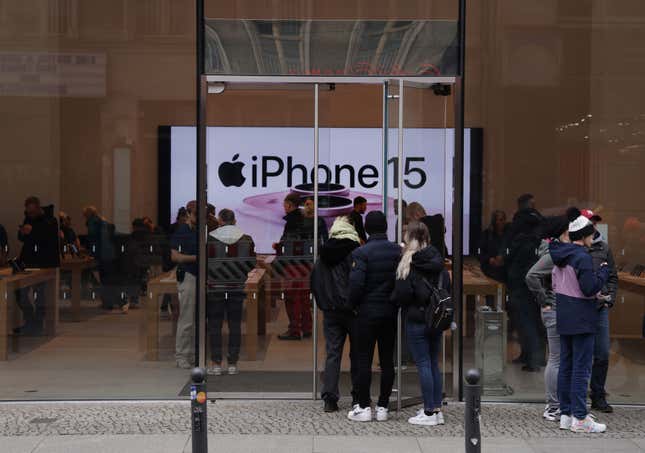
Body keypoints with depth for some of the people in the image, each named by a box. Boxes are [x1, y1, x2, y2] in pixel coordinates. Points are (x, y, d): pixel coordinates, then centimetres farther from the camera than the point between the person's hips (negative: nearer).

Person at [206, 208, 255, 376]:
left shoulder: (210, 238, -9)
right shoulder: (246, 239, 0)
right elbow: (252, 263, 6)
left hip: (215, 287, -2)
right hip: (237, 287, 2)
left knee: (215, 325, 5)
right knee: (235, 325, 7)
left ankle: (216, 363, 5)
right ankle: (232, 363, 9)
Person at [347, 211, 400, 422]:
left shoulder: (361, 253, -12)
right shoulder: (398, 252, 0)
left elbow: (356, 284, -16)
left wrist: (353, 304, -1)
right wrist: (396, 302, 11)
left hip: (367, 312, -4)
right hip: (390, 313, 4)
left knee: (364, 360, 3)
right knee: (387, 360, 9)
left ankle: (364, 407, 6)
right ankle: (383, 406, 13)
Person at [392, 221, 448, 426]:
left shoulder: (409, 262, -12)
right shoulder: (437, 260, 6)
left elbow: (402, 294, -12)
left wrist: (396, 299, 5)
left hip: (416, 319, -6)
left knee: (423, 364, -2)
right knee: (434, 364, 12)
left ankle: (429, 412, 1)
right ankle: (437, 409, 16)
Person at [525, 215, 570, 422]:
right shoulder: (553, 254, -15)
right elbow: (531, 276, -25)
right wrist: (544, 302, -18)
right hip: (556, 311, -10)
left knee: (560, 359, 14)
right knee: (557, 360, -5)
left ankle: (555, 405, 22)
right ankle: (553, 408, 1)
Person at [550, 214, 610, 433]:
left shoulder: (559, 256, 10)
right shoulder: (582, 257, -16)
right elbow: (590, 287, -21)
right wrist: (604, 270, -7)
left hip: (564, 320, 9)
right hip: (582, 320, -9)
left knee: (566, 366, 12)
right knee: (581, 368, -4)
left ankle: (566, 414, 18)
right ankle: (579, 418, -2)